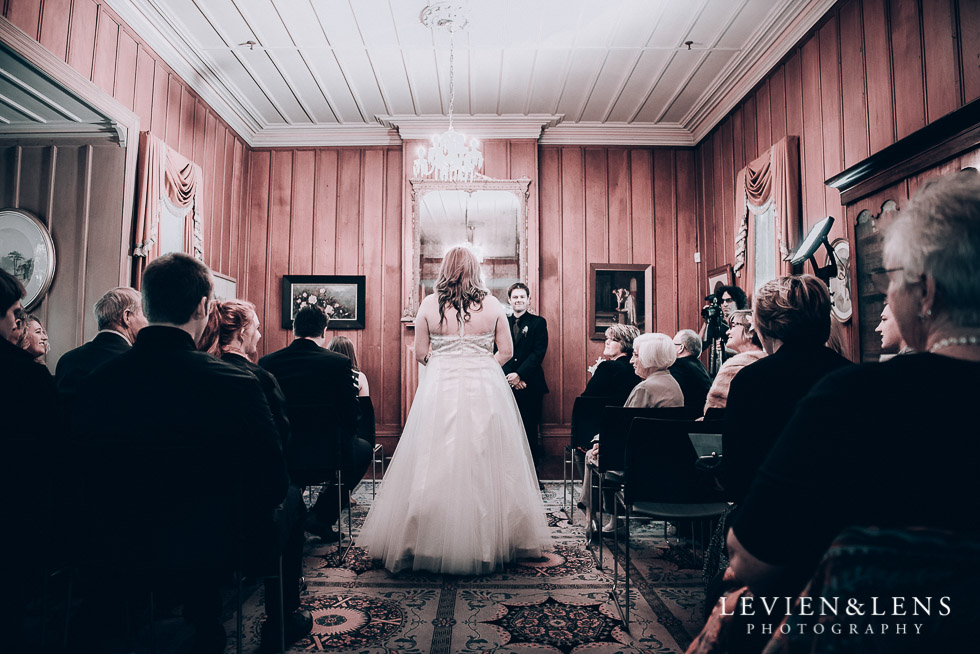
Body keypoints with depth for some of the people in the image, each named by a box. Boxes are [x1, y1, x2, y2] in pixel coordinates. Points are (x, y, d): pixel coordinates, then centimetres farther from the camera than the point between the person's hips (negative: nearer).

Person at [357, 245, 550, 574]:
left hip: (440, 389, 0)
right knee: (487, 464, 10)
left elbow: (420, 354, 0)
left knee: (435, 467, 7)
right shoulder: (492, 304, 0)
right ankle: (488, 540, 21)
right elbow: (506, 352, 2)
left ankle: (432, 542, 16)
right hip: (486, 391, 1)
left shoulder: (429, 304, -2)